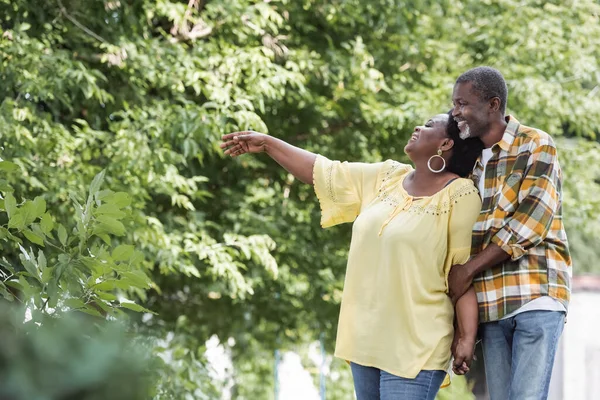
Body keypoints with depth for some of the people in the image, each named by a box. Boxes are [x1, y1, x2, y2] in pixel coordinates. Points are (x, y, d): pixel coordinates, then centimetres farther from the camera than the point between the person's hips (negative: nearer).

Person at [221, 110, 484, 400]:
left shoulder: (459, 195, -8)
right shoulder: (386, 178, 11)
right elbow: (324, 172, 19)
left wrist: (467, 337, -17)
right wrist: (267, 143, 19)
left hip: (414, 347, -7)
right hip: (366, 339, 7)